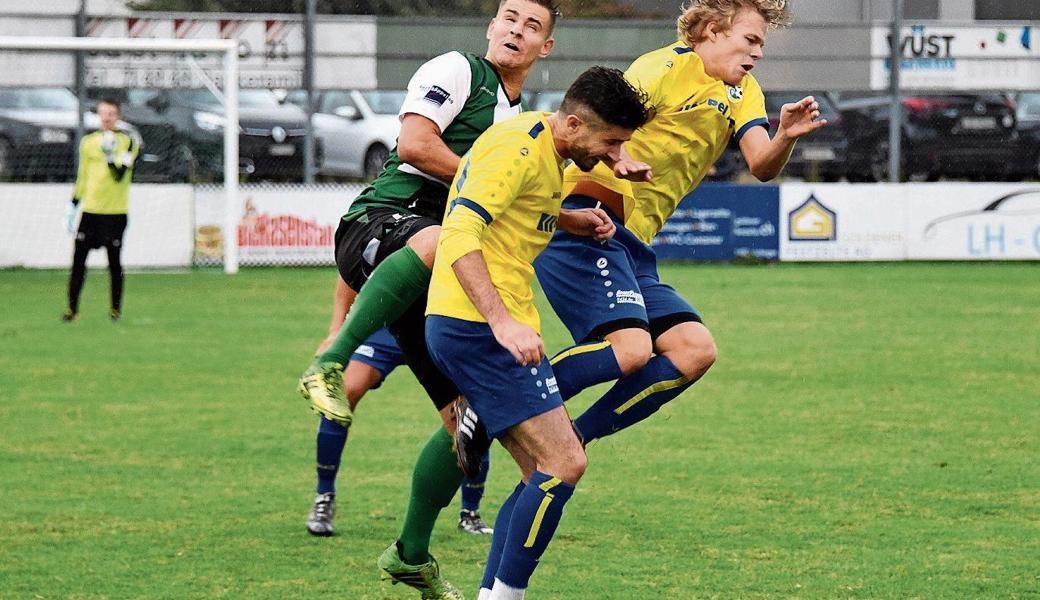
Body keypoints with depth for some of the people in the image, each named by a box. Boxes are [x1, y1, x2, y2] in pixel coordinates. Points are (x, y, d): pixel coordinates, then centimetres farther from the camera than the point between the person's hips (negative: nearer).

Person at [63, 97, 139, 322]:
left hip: (115, 212, -3)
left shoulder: (129, 142, -3)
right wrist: (72, 206, 16)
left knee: (114, 262, 3)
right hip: (90, 210, 3)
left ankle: (116, 309, 15)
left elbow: (120, 174, -14)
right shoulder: (88, 142, 9)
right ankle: (72, 308, 2)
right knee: (78, 259, -3)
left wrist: (110, 155, -30)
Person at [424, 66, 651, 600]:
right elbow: (459, 235, -24)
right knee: (564, 464, -13)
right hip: (478, 329, -10)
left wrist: (572, 222, 17)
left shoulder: (543, 150, 15)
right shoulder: (520, 148, -16)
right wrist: (502, 322, -32)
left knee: (546, 474, 11)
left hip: (490, 330, 10)